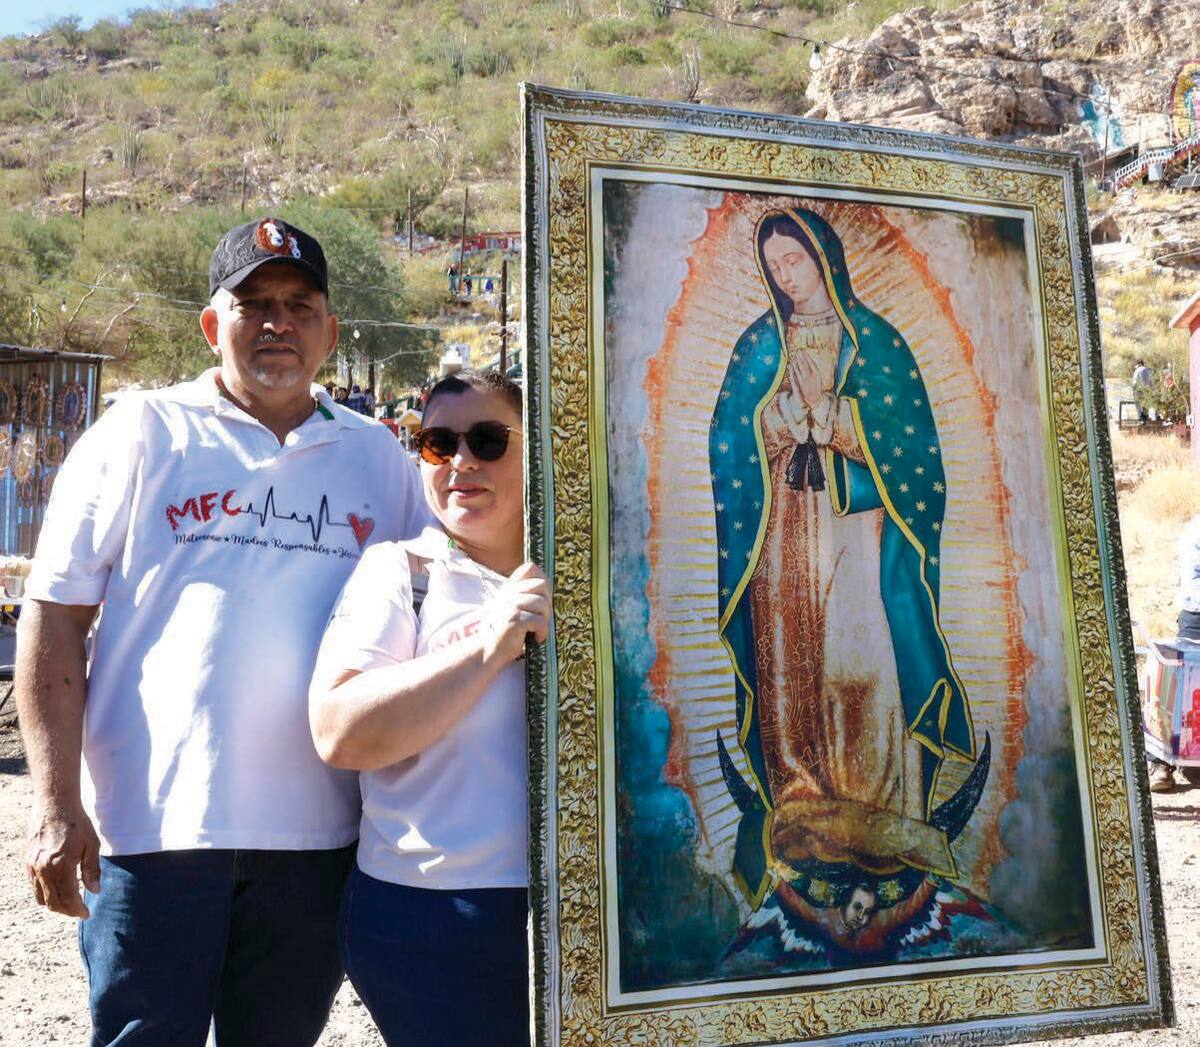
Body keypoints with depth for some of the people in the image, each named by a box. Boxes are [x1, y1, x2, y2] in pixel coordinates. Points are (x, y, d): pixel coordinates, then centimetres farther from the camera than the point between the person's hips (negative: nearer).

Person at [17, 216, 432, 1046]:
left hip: (316, 837, 3)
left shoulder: (377, 457, 8)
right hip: (154, 825, -2)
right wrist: (56, 803, -8)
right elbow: (55, 620, -1)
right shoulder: (142, 433, 1)